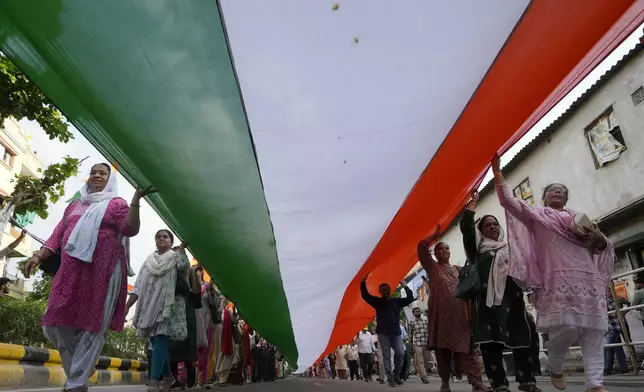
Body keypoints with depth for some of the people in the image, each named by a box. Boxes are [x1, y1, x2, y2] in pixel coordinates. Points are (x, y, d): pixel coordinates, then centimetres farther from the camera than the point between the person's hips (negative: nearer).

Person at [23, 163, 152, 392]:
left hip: (102, 272, -5)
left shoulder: (116, 204, 8)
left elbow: (130, 229, -9)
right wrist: (39, 256, 7)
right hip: (70, 272, 6)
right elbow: (58, 235, 22)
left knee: (92, 326, -5)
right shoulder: (74, 205, 24)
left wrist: (136, 199, -21)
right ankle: (78, 372, 21)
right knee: (56, 324, 3)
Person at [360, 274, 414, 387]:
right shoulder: (377, 302, 6)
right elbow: (365, 296, -3)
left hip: (396, 332, 2)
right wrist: (363, 283, -15)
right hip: (383, 333, -1)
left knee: (400, 352, -8)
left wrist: (406, 287, -9)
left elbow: (410, 299, 4)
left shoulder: (396, 301, 11)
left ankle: (396, 374, 12)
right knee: (386, 356, -1)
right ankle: (391, 378, 3)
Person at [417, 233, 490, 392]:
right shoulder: (432, 267, 12)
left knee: (465, 349, -4)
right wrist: (435, 235, 8)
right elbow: (421, 247, 1)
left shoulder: (458, 269, 21)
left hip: (460, 314, 2)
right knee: (442, 349, 1)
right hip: (440, 314, -2)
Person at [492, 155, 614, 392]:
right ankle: (555, 368, 9)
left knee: (594, 331, -5)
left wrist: (598, 238, 2)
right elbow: (508, 201, 4)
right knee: (566, 327, -17)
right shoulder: (537, 215, 16)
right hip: (560, 279, -5)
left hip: (589, 279, 5)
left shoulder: (579, 218, 27)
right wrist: (497, 171, -1)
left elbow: (604, 247, 26)